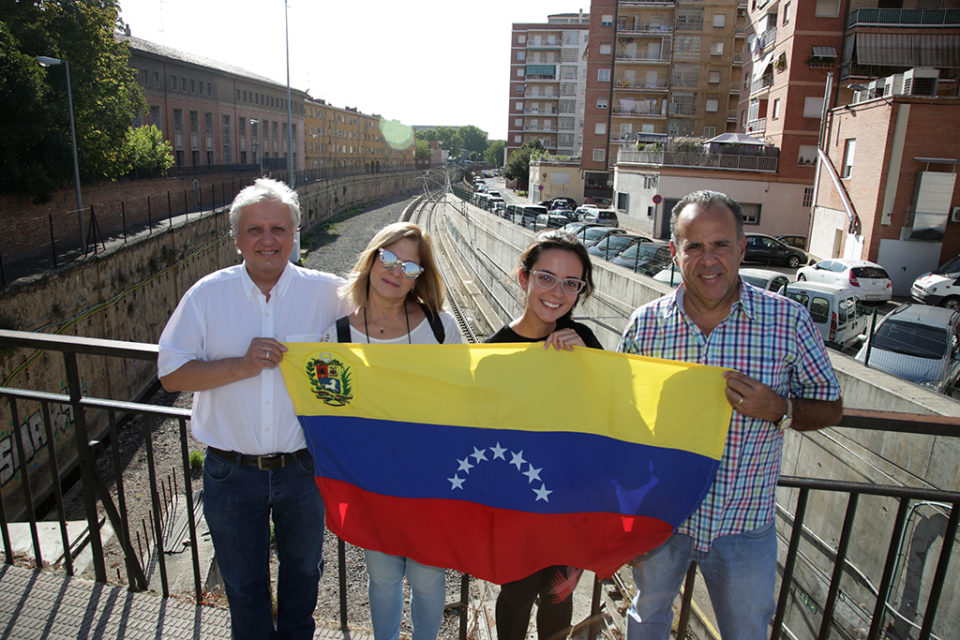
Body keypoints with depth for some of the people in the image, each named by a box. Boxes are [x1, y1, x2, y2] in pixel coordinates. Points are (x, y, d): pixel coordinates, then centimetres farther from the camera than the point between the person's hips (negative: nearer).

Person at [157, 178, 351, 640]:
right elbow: (171, 374, -7)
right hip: (231, 474, 0)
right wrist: (242, 365, -21)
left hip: (302, 468, 1)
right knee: (243, 584, 21)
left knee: (302, 571, 25)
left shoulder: (327, 293, -8)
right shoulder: (208, 294, -6)